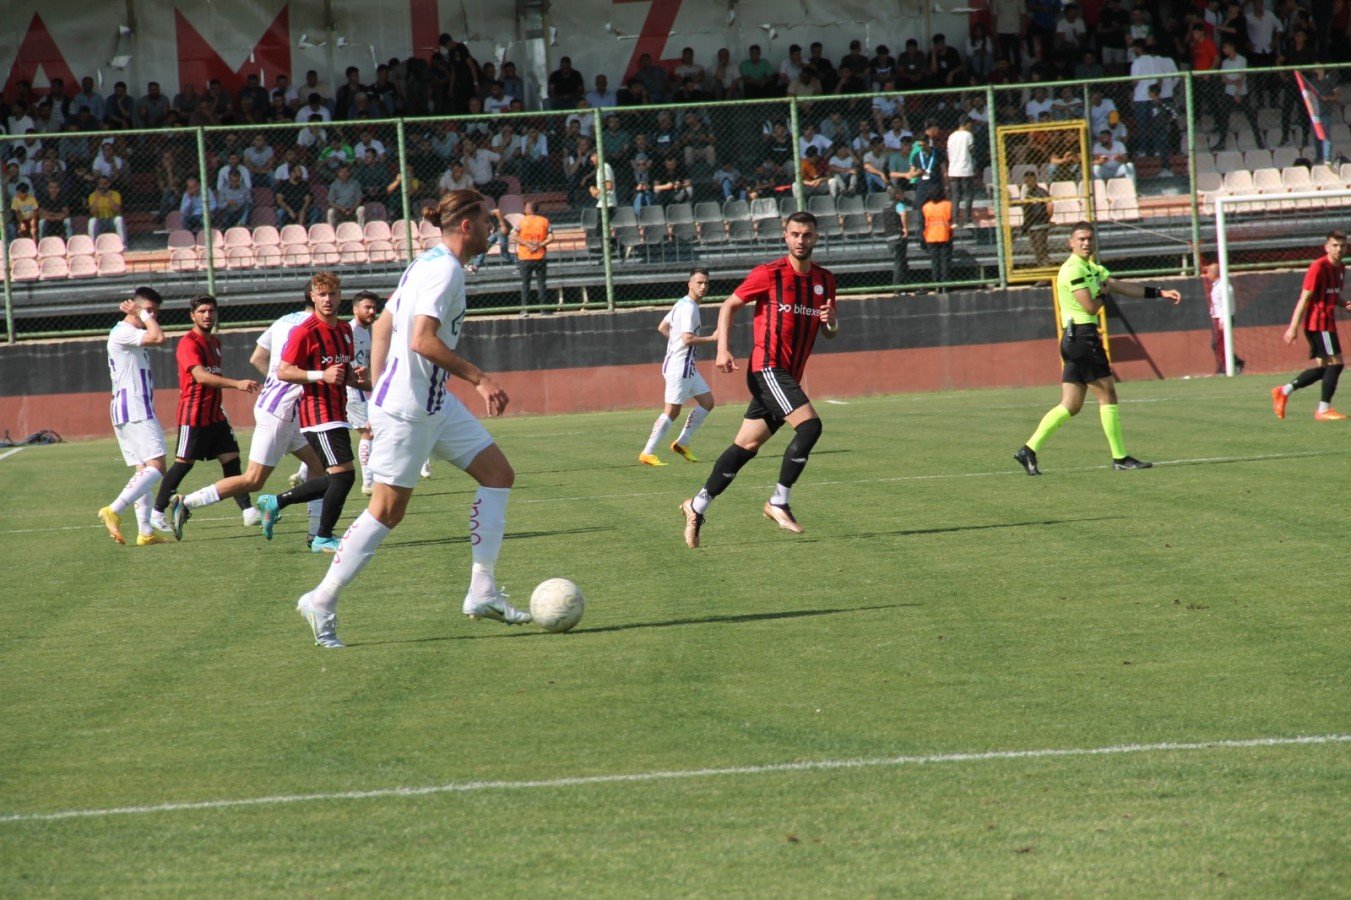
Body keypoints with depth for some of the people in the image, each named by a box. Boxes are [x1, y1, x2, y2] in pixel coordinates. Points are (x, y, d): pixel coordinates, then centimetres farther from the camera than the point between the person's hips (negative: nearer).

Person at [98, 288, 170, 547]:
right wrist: (143, 315, -12)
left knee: (144, 471, 7)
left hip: (135, 412, 11)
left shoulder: (132, 337, 21)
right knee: (155, 467, -18)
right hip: (135, 411, -11)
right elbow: (159, 338, -24)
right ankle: (114, 510, -27)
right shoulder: (122, 333, -11)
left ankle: (145, 532, 3)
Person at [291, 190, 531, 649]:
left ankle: (482, 592, 6)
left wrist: (379, 392, 19)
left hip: (434, 402, 10)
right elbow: (423, 341, -26)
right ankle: (322, 601, 6)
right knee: (388, 509, -4)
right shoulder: (445, 269, -16)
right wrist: (478, 378, -20)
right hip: (408, 407, -10)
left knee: (498, 473, 7)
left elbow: (382, 327, 18)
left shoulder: (427, 264, 14)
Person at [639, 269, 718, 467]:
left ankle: (682, 443, 15)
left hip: (687, 366, 10)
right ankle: (648, 453, -4)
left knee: (707, 402, 11)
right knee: (672, 411, -8)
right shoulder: (688, 308, -17)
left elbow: (662, 328, 21)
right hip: (679, 365, -10)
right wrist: (712, 338, -19)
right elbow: (688, 339, -25)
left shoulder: (682, 304, 14)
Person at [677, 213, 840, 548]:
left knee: (746, 446, 9)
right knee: (810, 425, -22)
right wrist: (723, 349, -8)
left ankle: (697, 507, 19)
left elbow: (830, 332, 20)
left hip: (788, 376, 7)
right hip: (767, 367, -7)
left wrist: (831, 321, -5)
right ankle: (779, 503, -13)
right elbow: (729, 305, 3)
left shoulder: (824, 280, 11)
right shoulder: (769, 274, -6)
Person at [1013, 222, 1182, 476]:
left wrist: (1160, 293, 14)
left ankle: (1029, 449, 3)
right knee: (1107, 394, -4)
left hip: (1075, 340, 10)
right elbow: (1090, 306, -17)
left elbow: (1124, 286, 19)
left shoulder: (1093, 270, 19)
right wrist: (1103, 291, 3)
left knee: (1071, 406, 7)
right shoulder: (1073, 269, -11)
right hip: (1082, 336, -10)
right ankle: (1119, 457, 1)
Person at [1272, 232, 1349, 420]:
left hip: (1327, 323, 9)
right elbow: (1304, 298, -15)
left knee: (1325, 367, 10)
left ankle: (1283, 391, 16)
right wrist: (1294, 327, -18)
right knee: (1336, 362, -9)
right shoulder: (1319, 267, -14)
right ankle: (1324, 410, -5)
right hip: (1318, 322, -9)